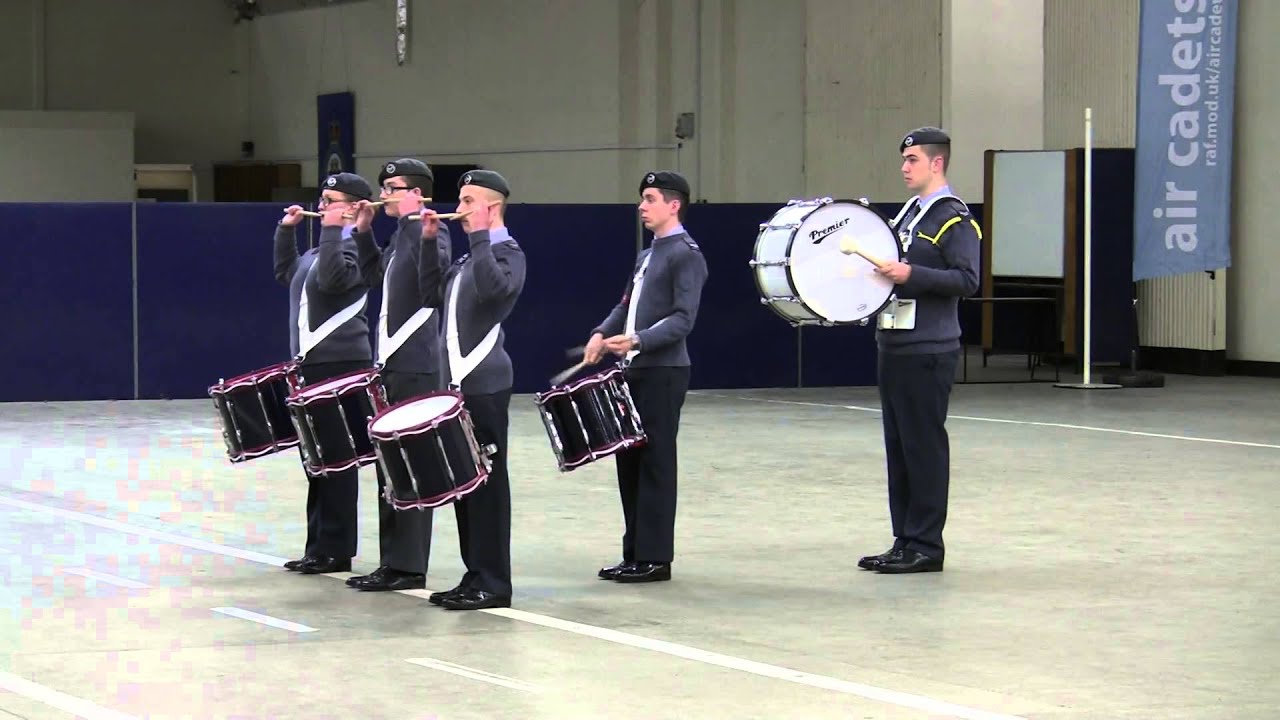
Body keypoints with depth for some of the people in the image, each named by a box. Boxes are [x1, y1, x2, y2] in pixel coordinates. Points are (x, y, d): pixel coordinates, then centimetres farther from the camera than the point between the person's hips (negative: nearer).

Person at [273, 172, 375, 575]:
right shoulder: (320, 250, 19)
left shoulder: (355, 247, -10)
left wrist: (332, 231, -25)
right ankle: (318, 547, 18)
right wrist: (286, 231, 23)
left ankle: (336, 551, -3)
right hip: (312, 364, 10)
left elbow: (333, 279, -27)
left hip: (340, 365, -10)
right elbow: (287, 274, 31)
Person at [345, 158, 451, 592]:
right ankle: (392, 562, 19)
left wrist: (413, 220, -27)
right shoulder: (402, 235, 16)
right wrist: (364, 231, 21)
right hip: (392, 365, 10)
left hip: (416, 369, -10)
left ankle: (408, 568, -2)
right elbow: (375, 276, 29)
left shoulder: (429, 231, -11)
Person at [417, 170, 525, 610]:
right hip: (457, 382, 9)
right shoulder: (470, 258, 20)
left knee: (486, 479, -6)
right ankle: (475, 575, 14)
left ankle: (492, 583, -3)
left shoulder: (508, 254, -7)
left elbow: (493, 288, -27)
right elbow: (432, 296, 19)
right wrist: (429, 243, 13)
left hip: (486, 385, -9)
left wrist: (480, 234, -22)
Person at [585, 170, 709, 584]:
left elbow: (683, 319, -17)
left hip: (663, 373, -9)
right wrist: (602, 333, 2)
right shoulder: (646, 255, 19)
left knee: (655, 464, -5)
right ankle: (635, 554, 16)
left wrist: (638, 339, -28)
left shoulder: (686, 255, -9)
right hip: (634, 371, 9)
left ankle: (655, 558, -1)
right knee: (629, 461, 10)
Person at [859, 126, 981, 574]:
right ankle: (904, 542, 15)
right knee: (898, 447, 10)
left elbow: (967, 281, -17)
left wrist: (912, 274, -23)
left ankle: (926, 546, 0)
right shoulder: (906, 214, 18)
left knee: (924, 446, -5)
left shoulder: (955, 219, -9)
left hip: (928, 352, -9)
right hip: (894, 347, 9)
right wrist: (882, 273, 10)